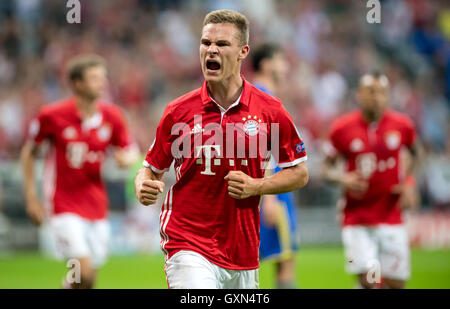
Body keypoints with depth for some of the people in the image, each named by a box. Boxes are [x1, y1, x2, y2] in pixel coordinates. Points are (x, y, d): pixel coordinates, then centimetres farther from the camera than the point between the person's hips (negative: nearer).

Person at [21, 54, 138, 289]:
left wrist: (126, 157, -13)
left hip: (96, 206, 5)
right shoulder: (52, 115, -10)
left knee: (89, 279, 9)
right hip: (63, 206, -5)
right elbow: (28, 152, 3)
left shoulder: (112, 116, 0)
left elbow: (129, 149, 13)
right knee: (85, 272, -19)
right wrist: (31, 198, 0)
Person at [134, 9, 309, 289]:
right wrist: (144, 189, -14)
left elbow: (300, 173, 8)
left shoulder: (270, 111, 1)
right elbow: (152, 168, 9)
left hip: (243, 253, 3)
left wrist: (255, 186, -8)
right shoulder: (178, 111, 0)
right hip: (188, 246, -3)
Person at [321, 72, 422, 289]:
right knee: (369, 281, -14)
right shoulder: (343, 128, -5)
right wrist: (342, 179, -15)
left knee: (395, 283, 3)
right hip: (357, 220, -2)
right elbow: (327, 167, 6)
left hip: (391, 217, 2)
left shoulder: (401, 125, -1)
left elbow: (416, 153, 19)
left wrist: (409, 184, 5)